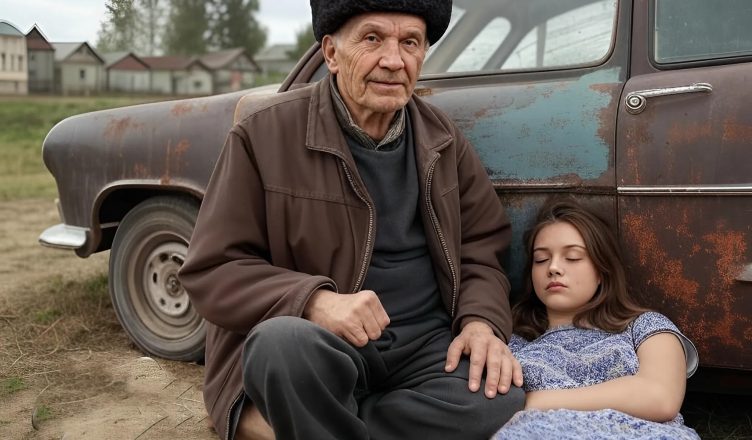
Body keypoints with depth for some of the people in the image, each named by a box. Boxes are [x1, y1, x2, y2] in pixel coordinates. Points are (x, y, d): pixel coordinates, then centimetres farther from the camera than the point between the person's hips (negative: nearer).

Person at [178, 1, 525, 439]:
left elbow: (481, 247, 12)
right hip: (318, 345, -4)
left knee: (500, 402, -27)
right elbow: (213, 270, -8)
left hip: (426, 341, 5)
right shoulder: (266, 132, -7)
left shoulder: (443, 138, 7)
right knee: (285, 341, -39)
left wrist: (481, 322, -10)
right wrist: (314, 301, -26)